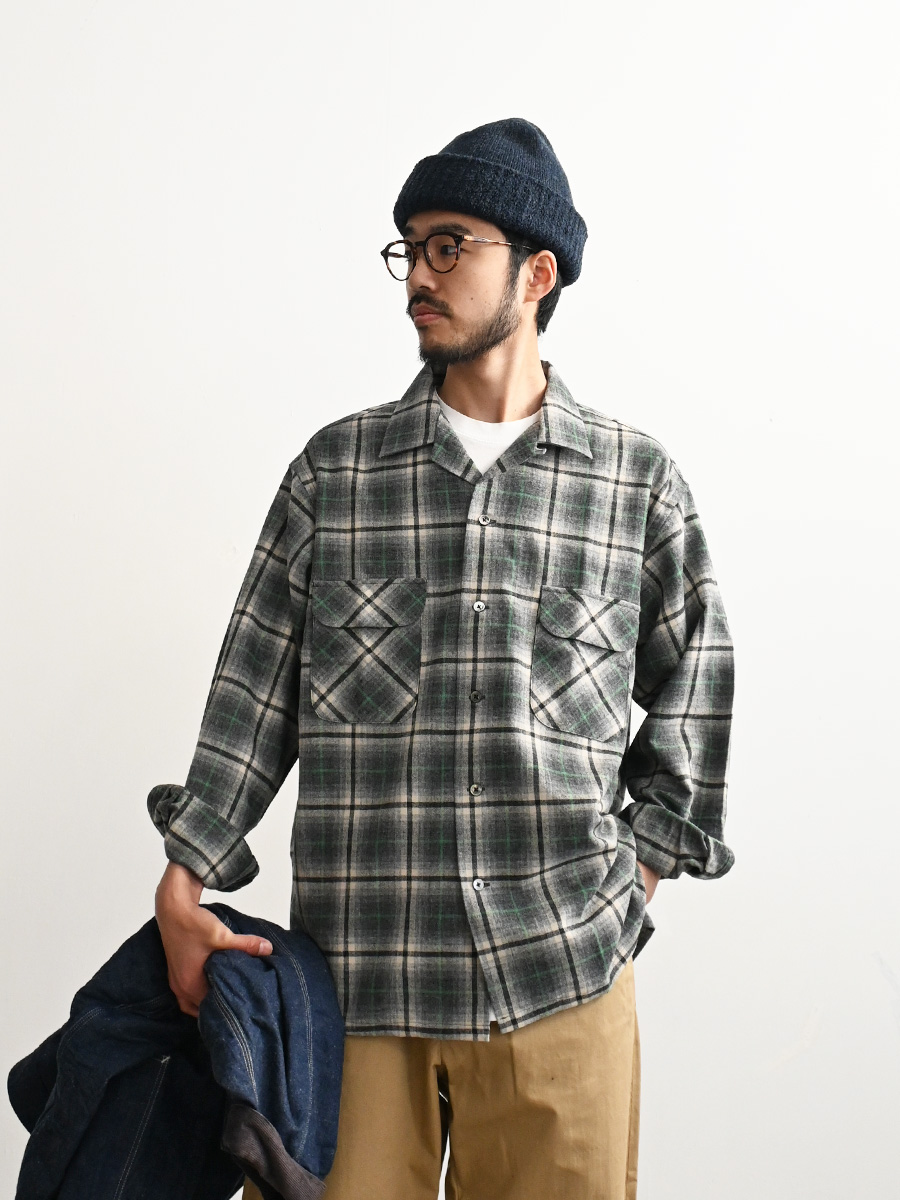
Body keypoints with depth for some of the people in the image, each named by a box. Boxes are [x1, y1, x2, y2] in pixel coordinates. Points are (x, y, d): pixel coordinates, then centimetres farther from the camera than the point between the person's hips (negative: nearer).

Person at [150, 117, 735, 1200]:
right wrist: (186, 877, -2)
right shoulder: (335, 466, 7)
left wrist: (650, 856, 10)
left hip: (560, 976, 0)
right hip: (349, 976, 1)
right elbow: (256, 686, 6)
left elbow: (693, 676, 16)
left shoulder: (637, 477, 6)